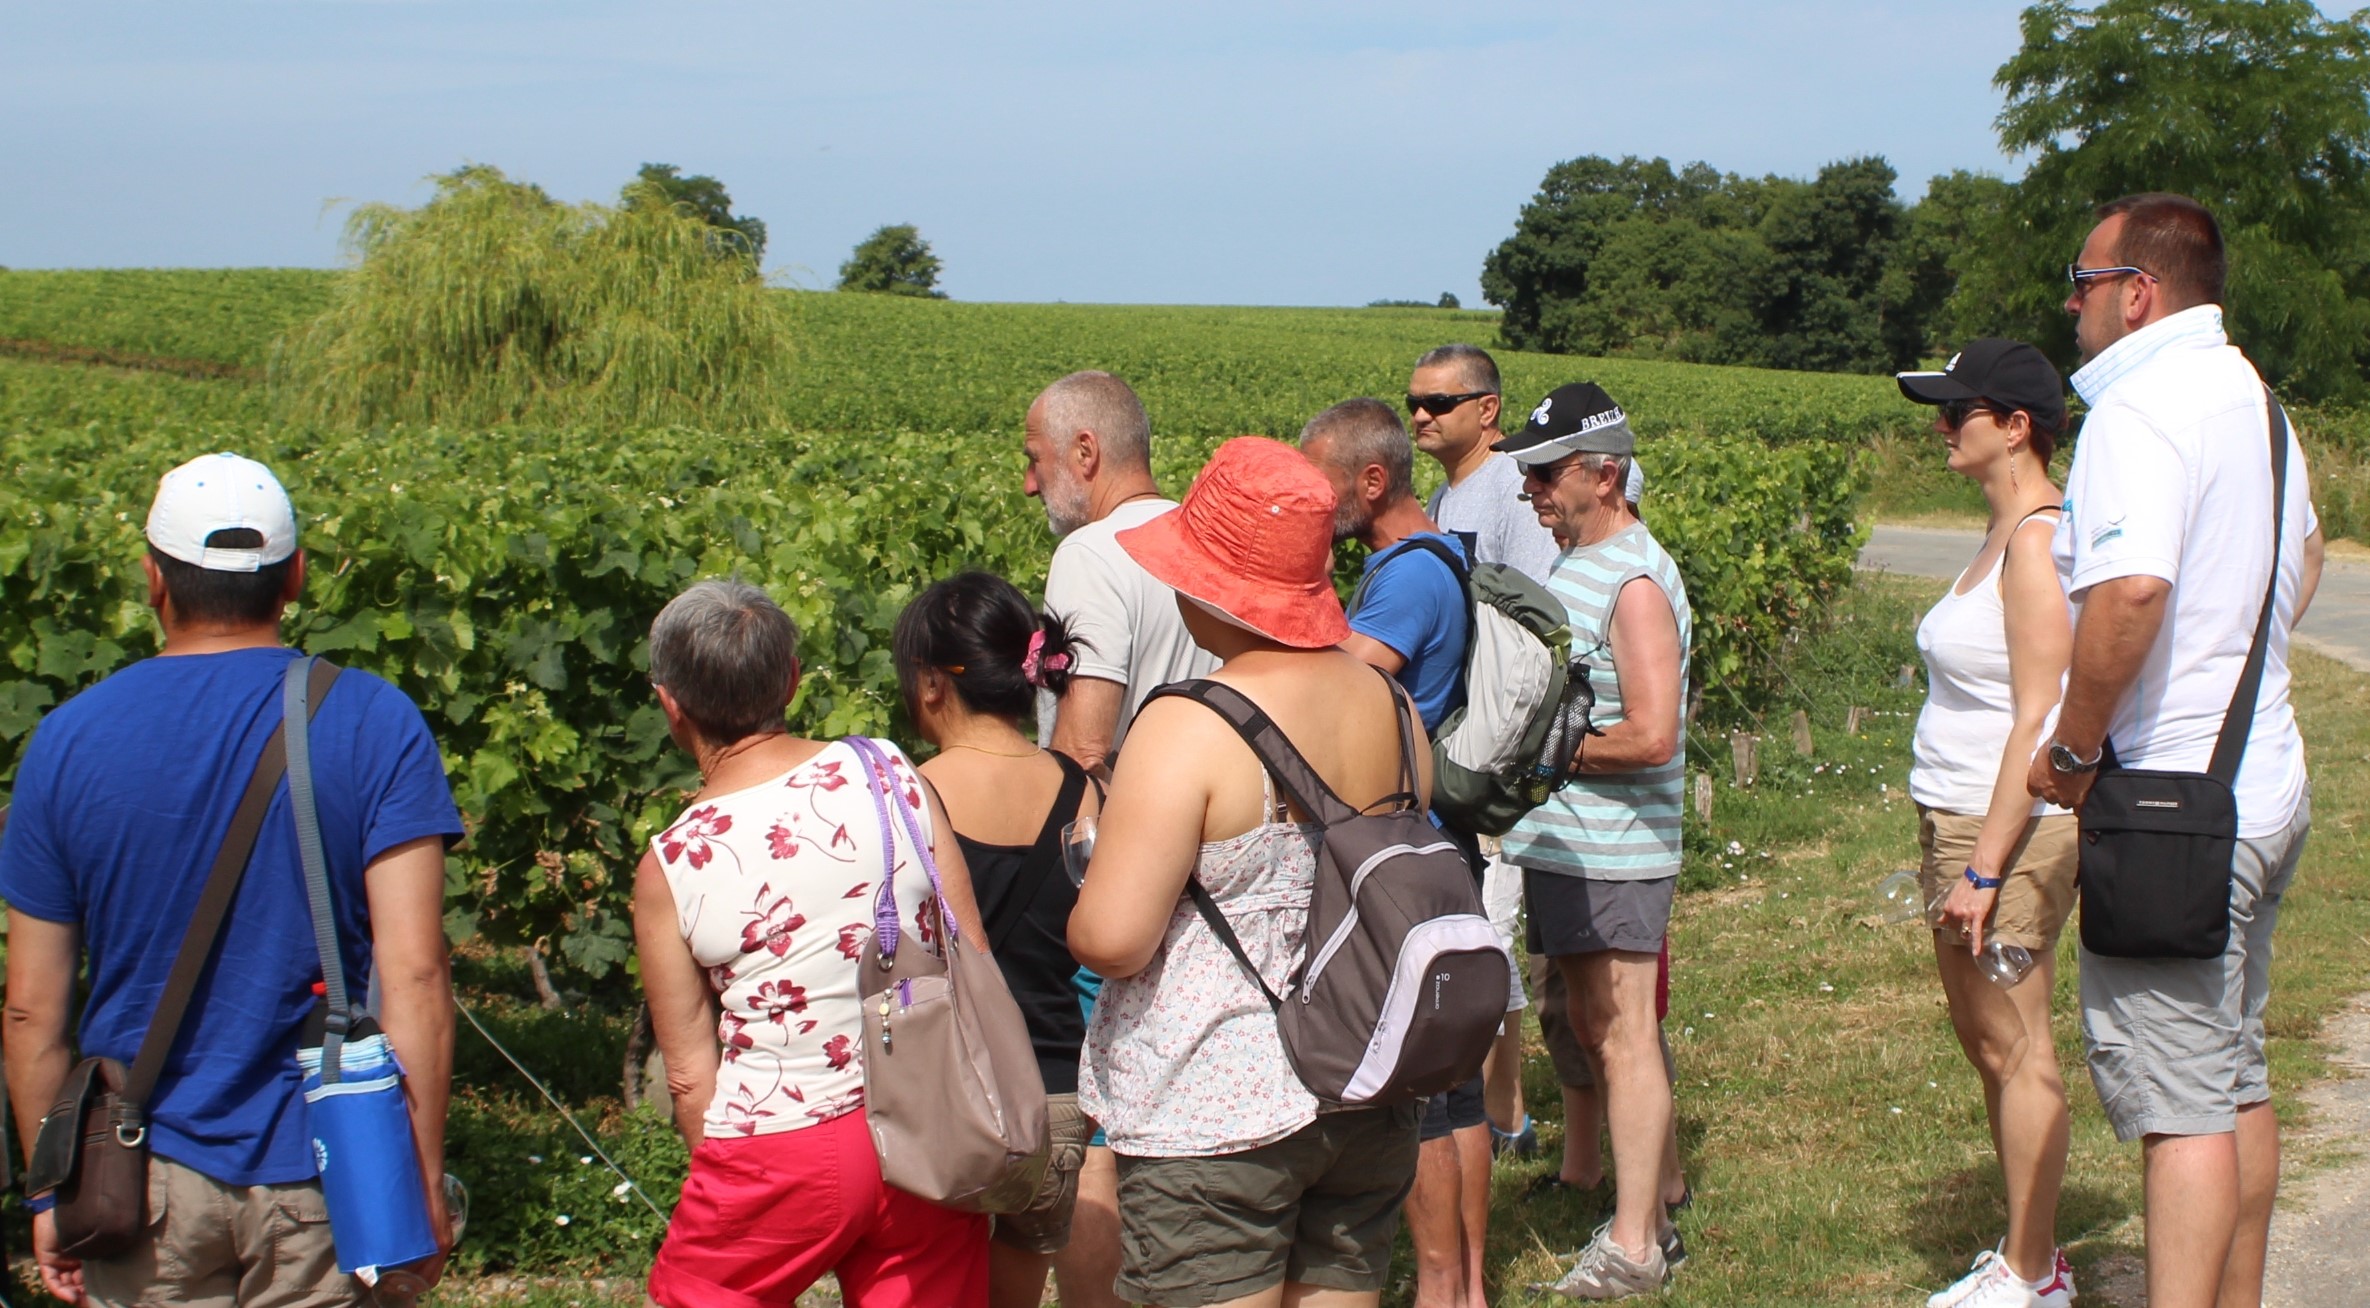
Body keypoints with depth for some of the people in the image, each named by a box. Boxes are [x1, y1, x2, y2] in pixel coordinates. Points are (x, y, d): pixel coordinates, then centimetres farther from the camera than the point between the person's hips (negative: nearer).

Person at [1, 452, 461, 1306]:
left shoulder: (69, 740, -2)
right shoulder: (376, 725, -7)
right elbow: (414, 975, -14)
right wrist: (424, 1181, -7)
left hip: (143, 1173, 1)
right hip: (319, 1175, -1)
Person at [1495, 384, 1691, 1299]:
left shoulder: (1636, 582, -17)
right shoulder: (1572, 562, 12)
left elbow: (1650, 736, -24)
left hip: (1614, 853, -9)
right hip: (1560, 843, 9)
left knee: (1623, 1038, -2)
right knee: (1594, 1032, 15)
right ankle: (1646, 1209, 27)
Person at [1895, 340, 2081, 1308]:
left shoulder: (2038, 540, -17)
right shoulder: (2002, 533, 13)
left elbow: (2038, 719, -20)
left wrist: (1985, 867, -21)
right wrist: (1953, 854, 16)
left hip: (2012, 827, -10)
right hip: (1955, 820, 10)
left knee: (2017, 1049, -1)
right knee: (1983, 1040, 15)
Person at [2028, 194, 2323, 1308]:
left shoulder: (2139, 409, -18)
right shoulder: (2253, 399, 14)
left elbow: (2130, 591, -32)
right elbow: (2305, 552, 32)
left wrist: (2070, 749, -20)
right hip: (2266, 785, 10)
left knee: (2179, 1101, -8)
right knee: (2236, 1080, 17)